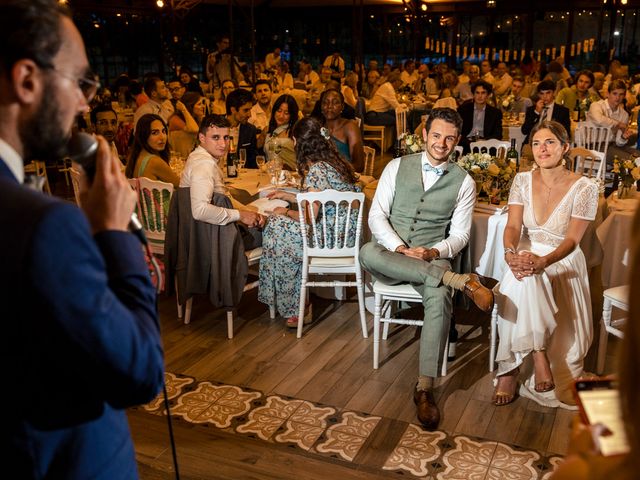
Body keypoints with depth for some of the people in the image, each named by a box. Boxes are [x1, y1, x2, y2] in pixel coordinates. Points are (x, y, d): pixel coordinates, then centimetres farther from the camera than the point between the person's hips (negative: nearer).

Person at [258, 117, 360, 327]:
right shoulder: (334, 162, 11)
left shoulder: (316, 170, -18)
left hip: (334, 235, -9)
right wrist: (287, 196, 26)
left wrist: (286, 212, 0)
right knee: (279, 224, 13)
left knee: (277, 226, -1)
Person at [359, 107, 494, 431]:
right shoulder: (397, 167, 6)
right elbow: (377, 214, 0)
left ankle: (425, 388, -26)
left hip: (432, 258, -1)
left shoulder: (464, 182, 6)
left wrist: (435, 252, -16)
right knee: (367, 253, -36)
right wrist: (400, 249, -16)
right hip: (390, 254, 1)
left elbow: (459, 234, 5)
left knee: (440, 298, -35)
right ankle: (461, 281, -35)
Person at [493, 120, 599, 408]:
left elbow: (572, 240, -14)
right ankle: (538, 356, -28)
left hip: (563, 263, -2)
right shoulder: (522, 181, 3)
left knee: (526, 280, -35)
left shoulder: (584, 188, -7)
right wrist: (510, 253, -30)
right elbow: (513, 226, -6)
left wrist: (543, 261, -34)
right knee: (520, 280, -35)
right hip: (526, 256, 2)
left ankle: (510, 370, -27)